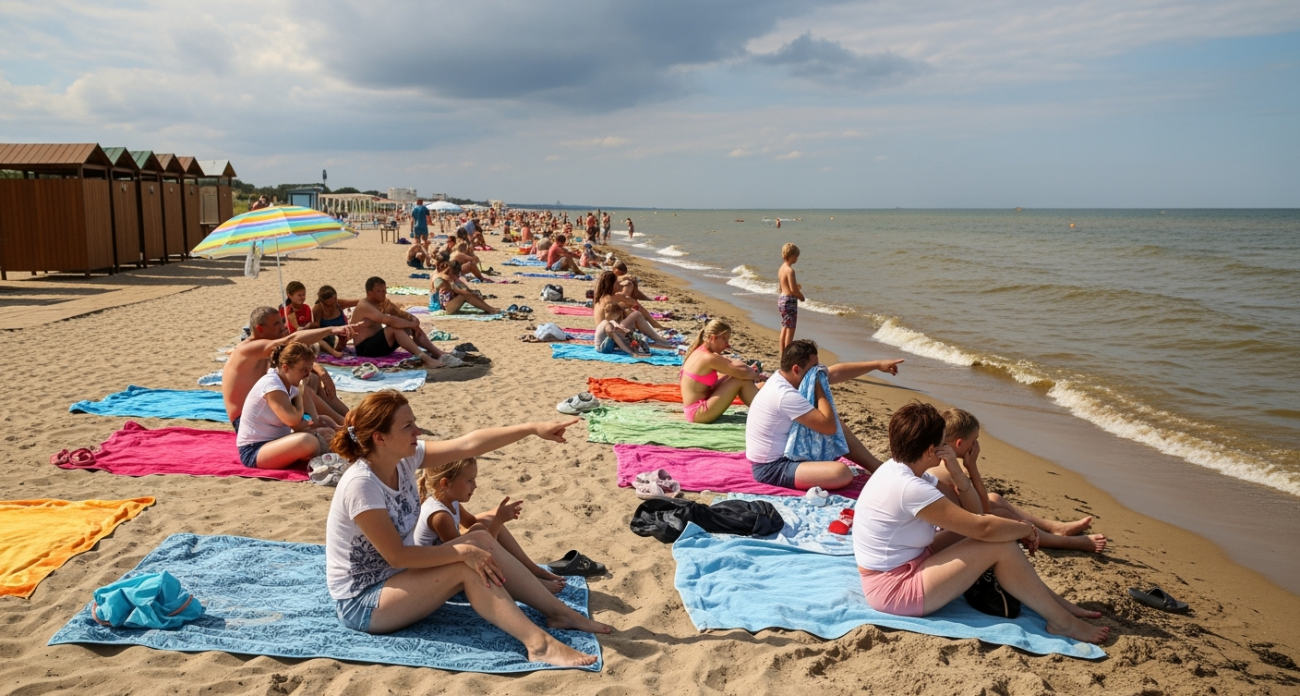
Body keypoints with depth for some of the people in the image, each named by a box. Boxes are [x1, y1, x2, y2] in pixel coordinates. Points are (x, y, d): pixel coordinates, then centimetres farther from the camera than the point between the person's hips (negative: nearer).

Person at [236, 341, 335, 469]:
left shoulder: (291, 384, 6)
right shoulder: (271, 384, -19)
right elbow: (293, 420, -27)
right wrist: (301, 391, -14)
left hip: (274, 443, 9)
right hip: (253, 451, -9)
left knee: (327, 434, 5)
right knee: (307, 441, -32)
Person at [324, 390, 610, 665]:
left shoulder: (404, 458, -5)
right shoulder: (361, 485, -28)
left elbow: (470, 443, -10)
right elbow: (396, 555, -25)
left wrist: (533, 428, -16)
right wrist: (462, 551, -23)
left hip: (393, 575, 8)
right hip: (360, 602, -8)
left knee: (480, 541, -6)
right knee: (467, 566, -22)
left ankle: (558, 612, -3)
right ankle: (538, 644, -23)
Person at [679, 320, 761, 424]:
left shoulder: (700, 352, 9)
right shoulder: (709, 358, -20)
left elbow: (734, 364, 12)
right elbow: (742, 373, -16)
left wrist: (750, 371, -4)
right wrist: (757, 375, 3)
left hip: (699, 405, 10)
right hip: (698, 412, -10)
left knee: (735, 374, 8)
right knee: (741, 380, -12)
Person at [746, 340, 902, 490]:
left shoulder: (785, 378, 3)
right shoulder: (786, 395, -27)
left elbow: (837, 372, 10)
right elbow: (828, 426, -24)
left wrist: (877, 364, 11)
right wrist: (819, 388, -14)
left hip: (784, 453, 11)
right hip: (772, 469, -11)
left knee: (838, 424, 14)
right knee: (842, 473, -29)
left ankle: (878, 467, 19)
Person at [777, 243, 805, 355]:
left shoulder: (782, 268, 10)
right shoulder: (790, 270, -19)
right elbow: (793, 289, -21)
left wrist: (796, 285, 13)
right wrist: (801, 296, -6)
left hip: (781, 298, 10)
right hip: (789, 300, -10)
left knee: (785, 328, 16)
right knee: (790, 329, -3)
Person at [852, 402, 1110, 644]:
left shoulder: (898, 468, 4)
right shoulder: (909, 488, -26)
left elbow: (973, 513, 9)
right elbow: (983, 528, -24)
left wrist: (956, 472, -8)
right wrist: (1026, 528, -5)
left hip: (906, 565, 10)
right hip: (894, 589, -10)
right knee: (999, 545, -15)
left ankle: (1054, 600, 13)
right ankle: (1061, 621, 1)